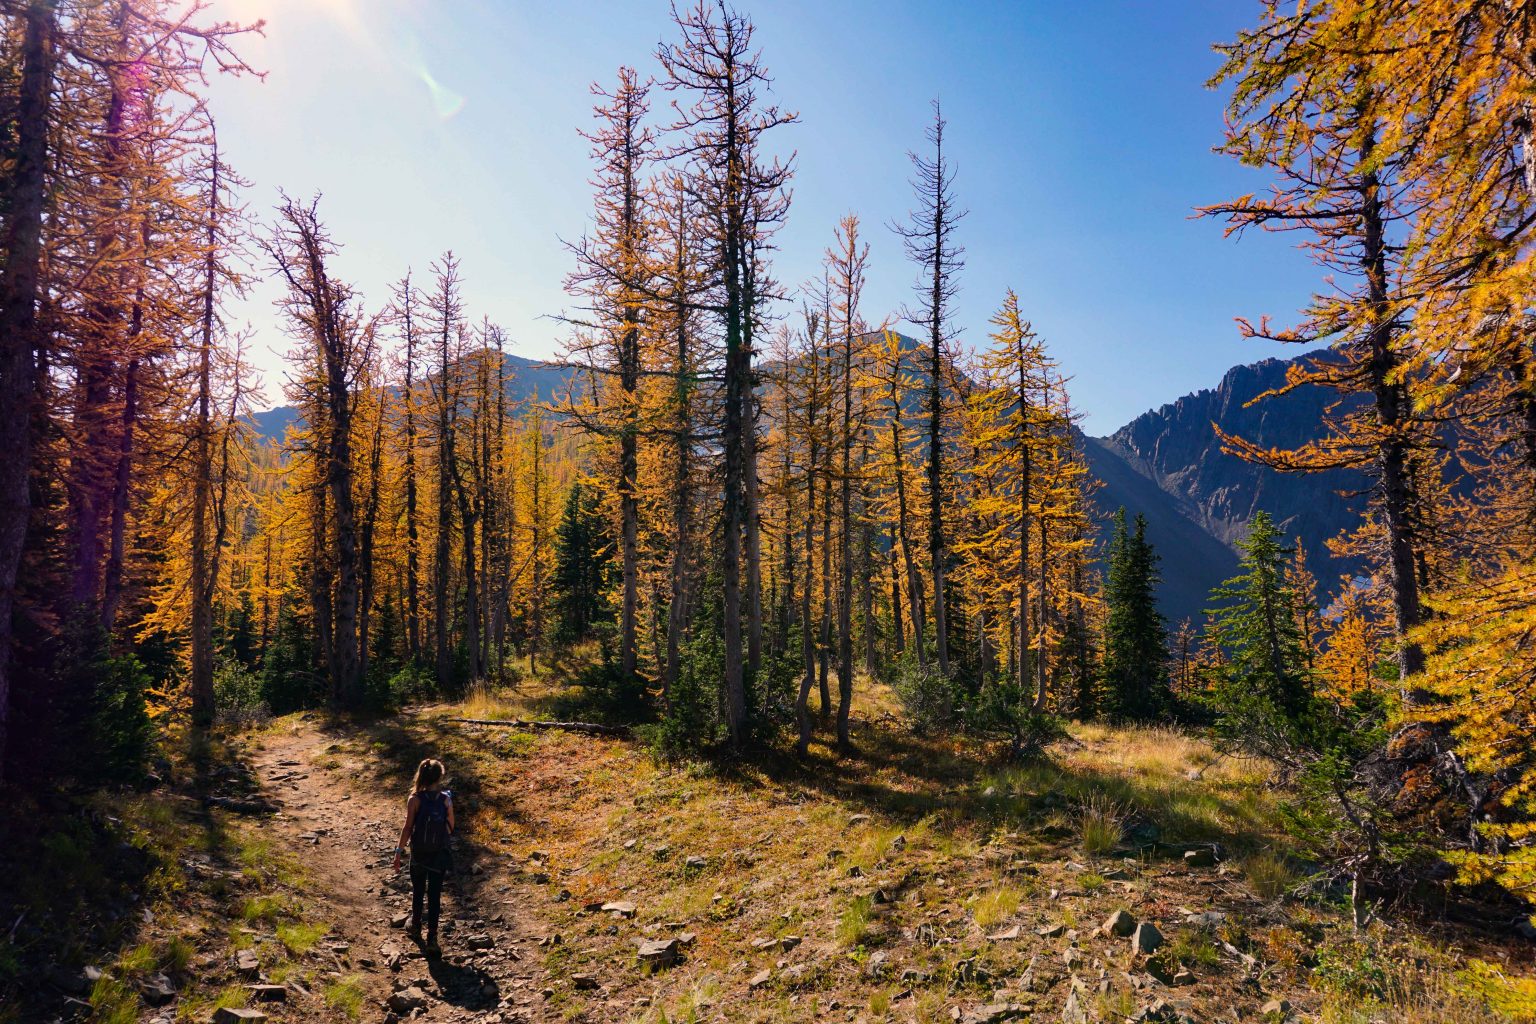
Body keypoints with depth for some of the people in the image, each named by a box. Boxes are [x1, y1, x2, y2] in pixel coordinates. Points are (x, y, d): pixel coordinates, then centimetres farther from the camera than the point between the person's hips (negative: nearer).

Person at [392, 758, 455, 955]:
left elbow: (408, 827, -13)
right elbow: (450, 828, -5)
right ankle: (432, 938, 4)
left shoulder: (415, 799, -16)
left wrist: (399, 851, -4)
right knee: (434, 896, 8)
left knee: (418, 892, 22)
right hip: (439, 854, 0)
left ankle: (416, 928, 39)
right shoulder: (446, 799, -13)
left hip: (418, 853, 0)